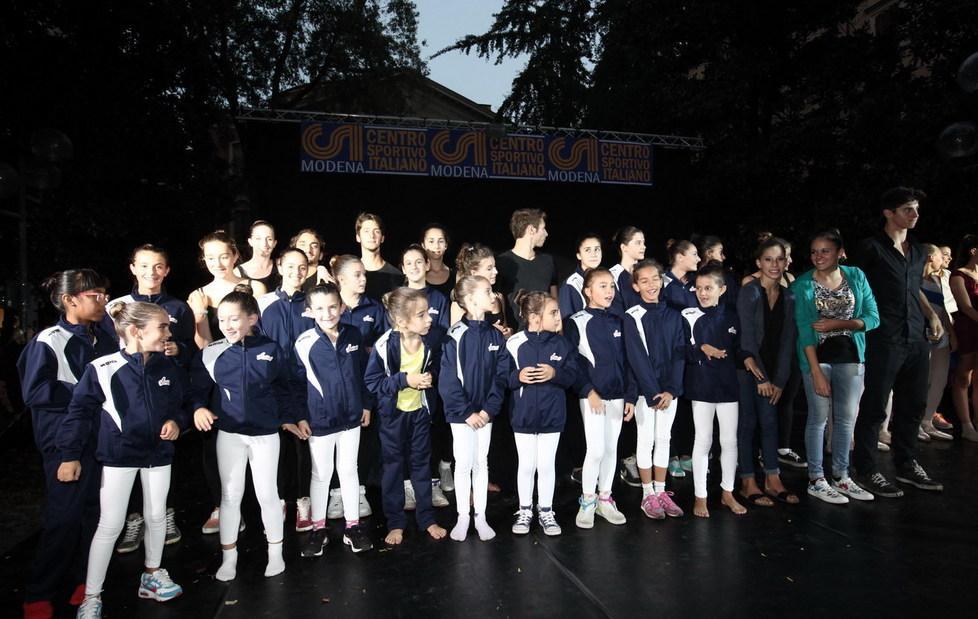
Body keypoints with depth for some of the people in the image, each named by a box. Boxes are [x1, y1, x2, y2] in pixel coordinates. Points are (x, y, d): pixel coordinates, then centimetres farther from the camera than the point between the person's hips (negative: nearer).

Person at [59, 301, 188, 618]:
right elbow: (80, 411, -10)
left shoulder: (169, 367, -4)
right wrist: (71, 455, -9)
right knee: (110, 525, 2)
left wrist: (176, 421, -10)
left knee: (157, 516, 15)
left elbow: (185, 402, 9)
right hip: (119, 455, -4)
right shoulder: (103, 368, -16)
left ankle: (152, 576, 36)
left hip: (159, 453, 4)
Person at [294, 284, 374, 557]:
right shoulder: (305, 342, -13)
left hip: (351, 417, 2)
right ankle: (318, 529, 28)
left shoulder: (354, 335, -5)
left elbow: (363, 372, 5)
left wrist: (366, 405, 7)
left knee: (349, 471, 15)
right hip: (319, 420, -2)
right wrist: (301, 417, -6)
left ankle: (353, 525, 29)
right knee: (321, 474, 13)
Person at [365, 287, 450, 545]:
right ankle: (395, 522, 24)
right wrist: (404, 379, -27)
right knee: (393, 466, 10)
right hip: (393, 413, -3)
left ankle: (427, 518, 28)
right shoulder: (385, 345, -27)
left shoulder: (433, 337, -17)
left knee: (421, 463, 14)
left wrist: (431, 376, -14)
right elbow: (371, 381, -17)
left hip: (420, 409, 3)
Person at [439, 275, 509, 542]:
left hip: (485, 413, 3)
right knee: (463, 463, 7)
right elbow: (448, 381, -14)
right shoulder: (456, 336, -13)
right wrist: (467, 413, -14)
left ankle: (481, 517, 25)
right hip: (461, 413, -3)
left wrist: (488, 409, -10)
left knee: (481, 463, 12)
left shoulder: (496, 336, 0)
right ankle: (462, 517, 22)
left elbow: (501, 377, -1)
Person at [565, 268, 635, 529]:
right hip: (592, 396, -5)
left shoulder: (617, 322, 11)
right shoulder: (577, 322, -5)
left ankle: (604, 499, 24)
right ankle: (587, 502, 11)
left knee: (611, 449, 10)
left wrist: (630, 396, 7)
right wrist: (588, 391, -17)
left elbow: (625, 361, 12)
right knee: (596, 450, -6)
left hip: (617, 395, 5)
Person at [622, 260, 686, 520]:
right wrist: (653, 393, -15)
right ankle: (648, 496, 14)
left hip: (669, 390, 4)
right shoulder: (632, 317, -7)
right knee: (646, 440, 4)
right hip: (645, 390, -4)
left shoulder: (673, 315, 6)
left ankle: (661, 492, 22)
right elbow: (637, 358, -11)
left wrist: (671, 390, -9)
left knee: (664, 439, 11)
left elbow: (679, 354, 1)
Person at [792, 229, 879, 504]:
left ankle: (841, 477, 23)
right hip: (818, 356, -3)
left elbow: (873, 318, 0)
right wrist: (817, 372, -16)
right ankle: (816, 480, 11)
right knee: (819, 417, 1)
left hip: (850, 356, 3)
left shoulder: (856, 276, 1)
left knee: (847, 418, 9)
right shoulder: (802, 285, -7)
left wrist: (840, 323, -16)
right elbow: (804, 330, -11)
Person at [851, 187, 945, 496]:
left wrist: (932, 315, 14)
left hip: (916, 340, 7)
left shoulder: (918, 251, 16)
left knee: (913, 406, 14)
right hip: (884, 340, -7)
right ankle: (867, 471, 8)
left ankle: (907, 465, 29)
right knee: (874, 407, -2)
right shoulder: (871, 248, -6)